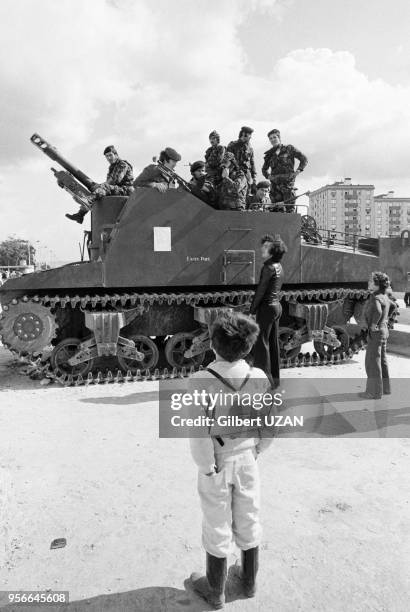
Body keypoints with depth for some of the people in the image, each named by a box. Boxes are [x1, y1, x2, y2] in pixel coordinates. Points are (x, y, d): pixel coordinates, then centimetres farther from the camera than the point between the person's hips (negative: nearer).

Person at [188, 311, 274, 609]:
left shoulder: (200, 381, -27)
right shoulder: (258, 377, -16)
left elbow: (199, 435, -24)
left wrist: (206, 467, -9)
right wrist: (258, 448, 9)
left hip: (217, 463, -3)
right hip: (247, 459, 3)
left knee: (217, 527, 17)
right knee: (249, 521, 23)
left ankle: (216, 591, 38)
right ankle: (249, 580, 44)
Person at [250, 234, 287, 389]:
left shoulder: (268, 267, -16)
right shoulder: (278, 266, 12)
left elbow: (261, 290, -16)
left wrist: (253, 308, -7)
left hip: (267, 307, -9)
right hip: (277, 305, 9)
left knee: (261, 343, -3)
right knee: (273, 343, 14)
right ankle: (275, 378, 22)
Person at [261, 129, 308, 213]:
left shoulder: (289, 148, 9)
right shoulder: (270, 154, 18)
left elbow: (304, 159, 9)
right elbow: (264, 169, 32)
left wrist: (298, 171, -2)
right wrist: (268, 176, 12)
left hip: (287, 181, -3)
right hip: (275, 183, 3)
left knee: (290, 208, -9)